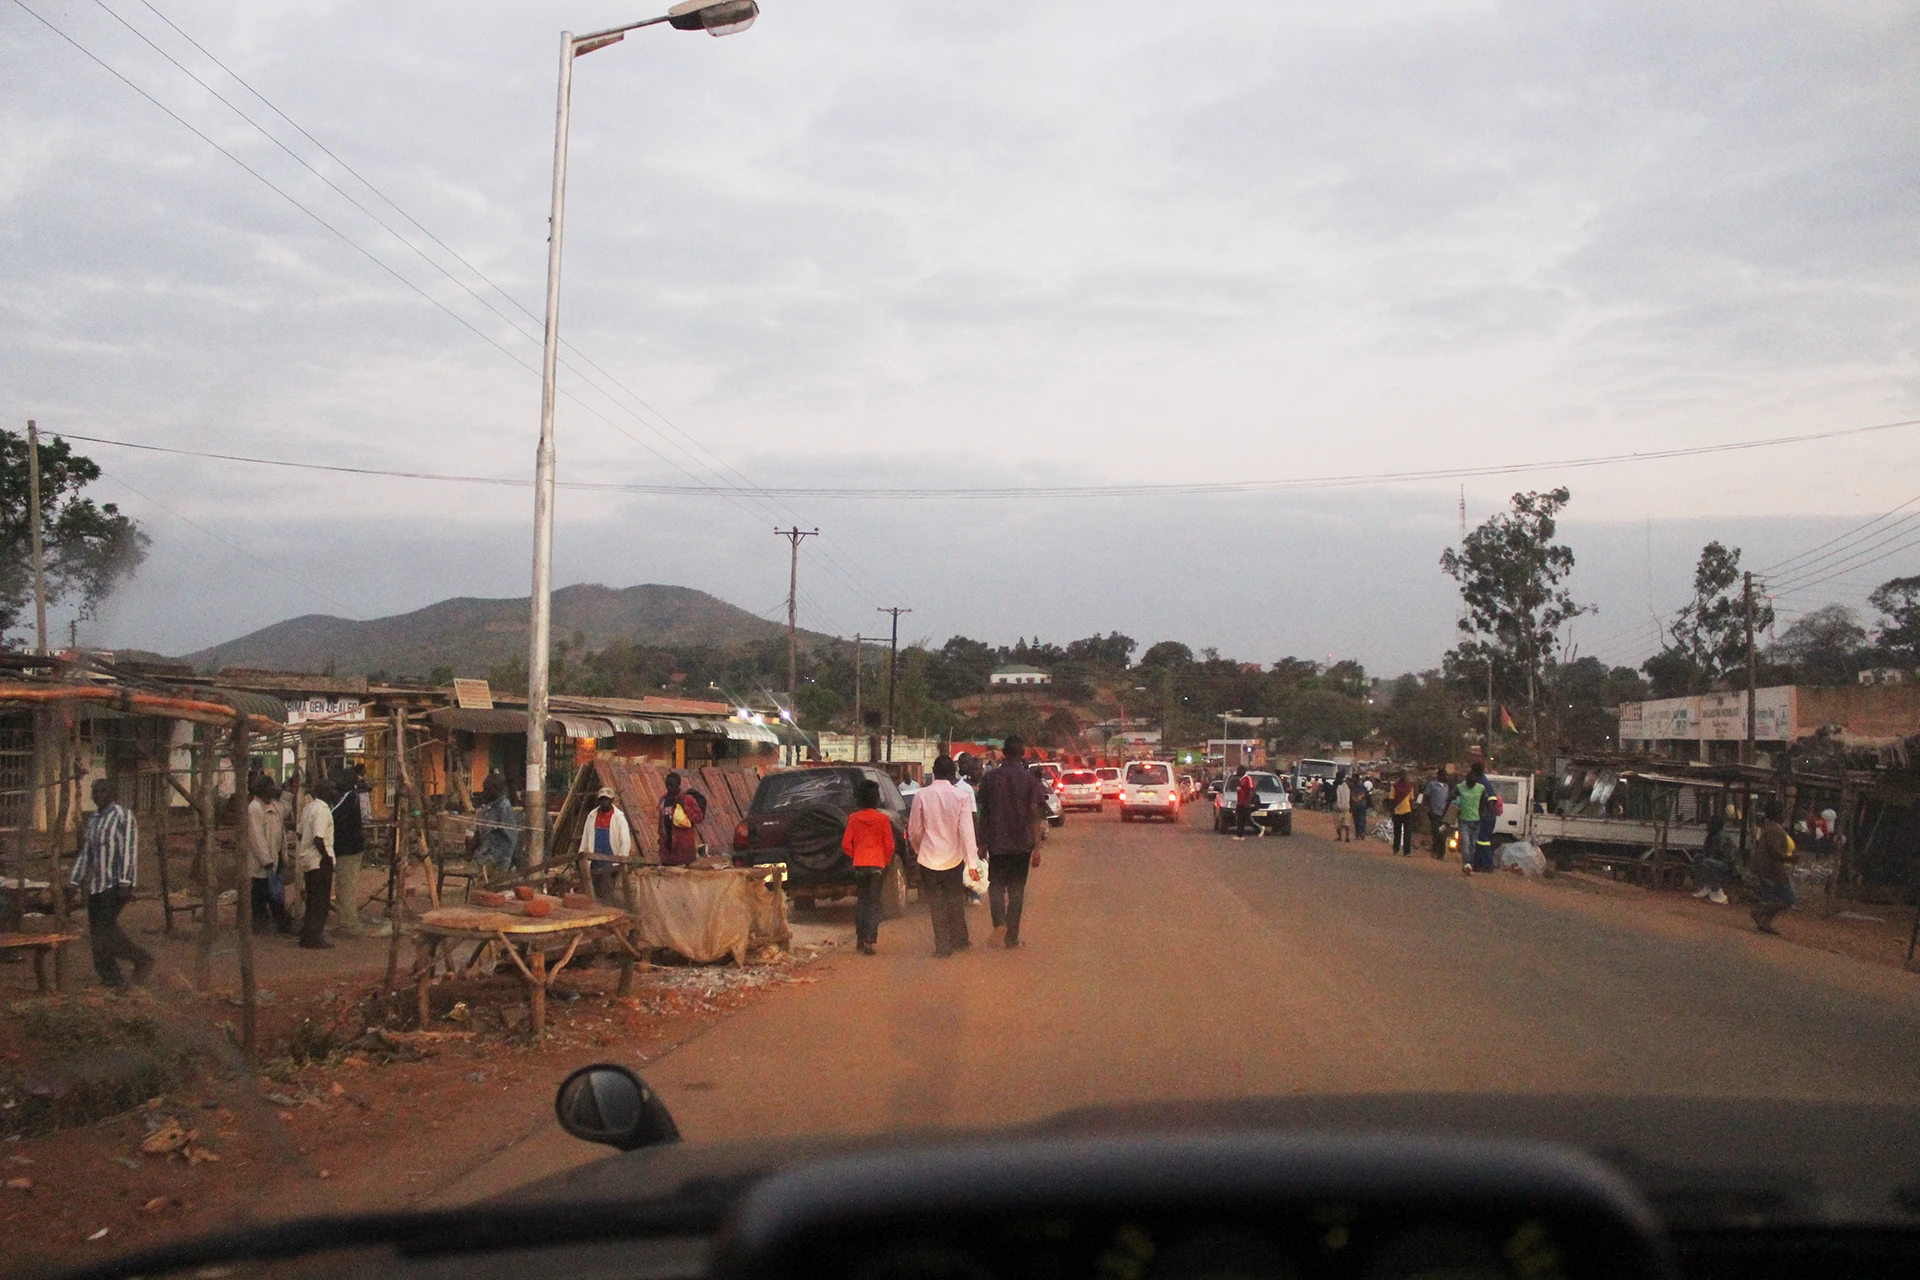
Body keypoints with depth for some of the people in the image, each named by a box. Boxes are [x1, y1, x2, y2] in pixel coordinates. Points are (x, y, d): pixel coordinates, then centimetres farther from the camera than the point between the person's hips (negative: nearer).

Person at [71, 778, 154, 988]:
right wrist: (74, 882, 18)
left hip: (115, 884, -8)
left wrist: (125, 884, -20)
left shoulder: (123, 815, -8)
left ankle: (142, 960, -2)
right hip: (97, 884, 8)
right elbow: (85, 853, 22)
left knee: (106, 926, -16)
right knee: (96, 934, 4)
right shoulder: (92, 819, 16)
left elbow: (129, 851, -14)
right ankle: (112, 980, 8)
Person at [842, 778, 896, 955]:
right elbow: (889, 845, -3)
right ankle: (869, 941, -10)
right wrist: (886, 861, 13)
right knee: (874, 903, 0)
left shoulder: (853, 818, -1)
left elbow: (846, 844, 0)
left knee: (861, 900, 18)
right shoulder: (883, 819, -6)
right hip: (877, 864, -2)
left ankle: (860, 937, 19)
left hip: (859, 865, 2)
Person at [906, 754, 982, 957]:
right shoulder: (960, 796, -9)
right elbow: (966, 830, -11)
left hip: (929, 857, -1)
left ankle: (942, 947, 7)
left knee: (935, 904, 8)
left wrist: (917, 849, 17)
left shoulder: (922, 795, -9)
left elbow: (914, 829, -3)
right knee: (955, 902, 18)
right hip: (954, 857, 1)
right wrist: (972, 863, -9)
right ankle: (958, 941, 30)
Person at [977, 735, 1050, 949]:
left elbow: (983, 814, 3)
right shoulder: (1029, 779, -5)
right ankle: (1011, 937, 12)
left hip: (996, 843, 0)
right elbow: (1034, 814, -7)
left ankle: (999, 922, -14)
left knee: (996, 886, 12)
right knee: (1016, 890, 9)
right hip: (1022, 843, 0)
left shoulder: (989, 778, -1)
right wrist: (1036, 847, -2)